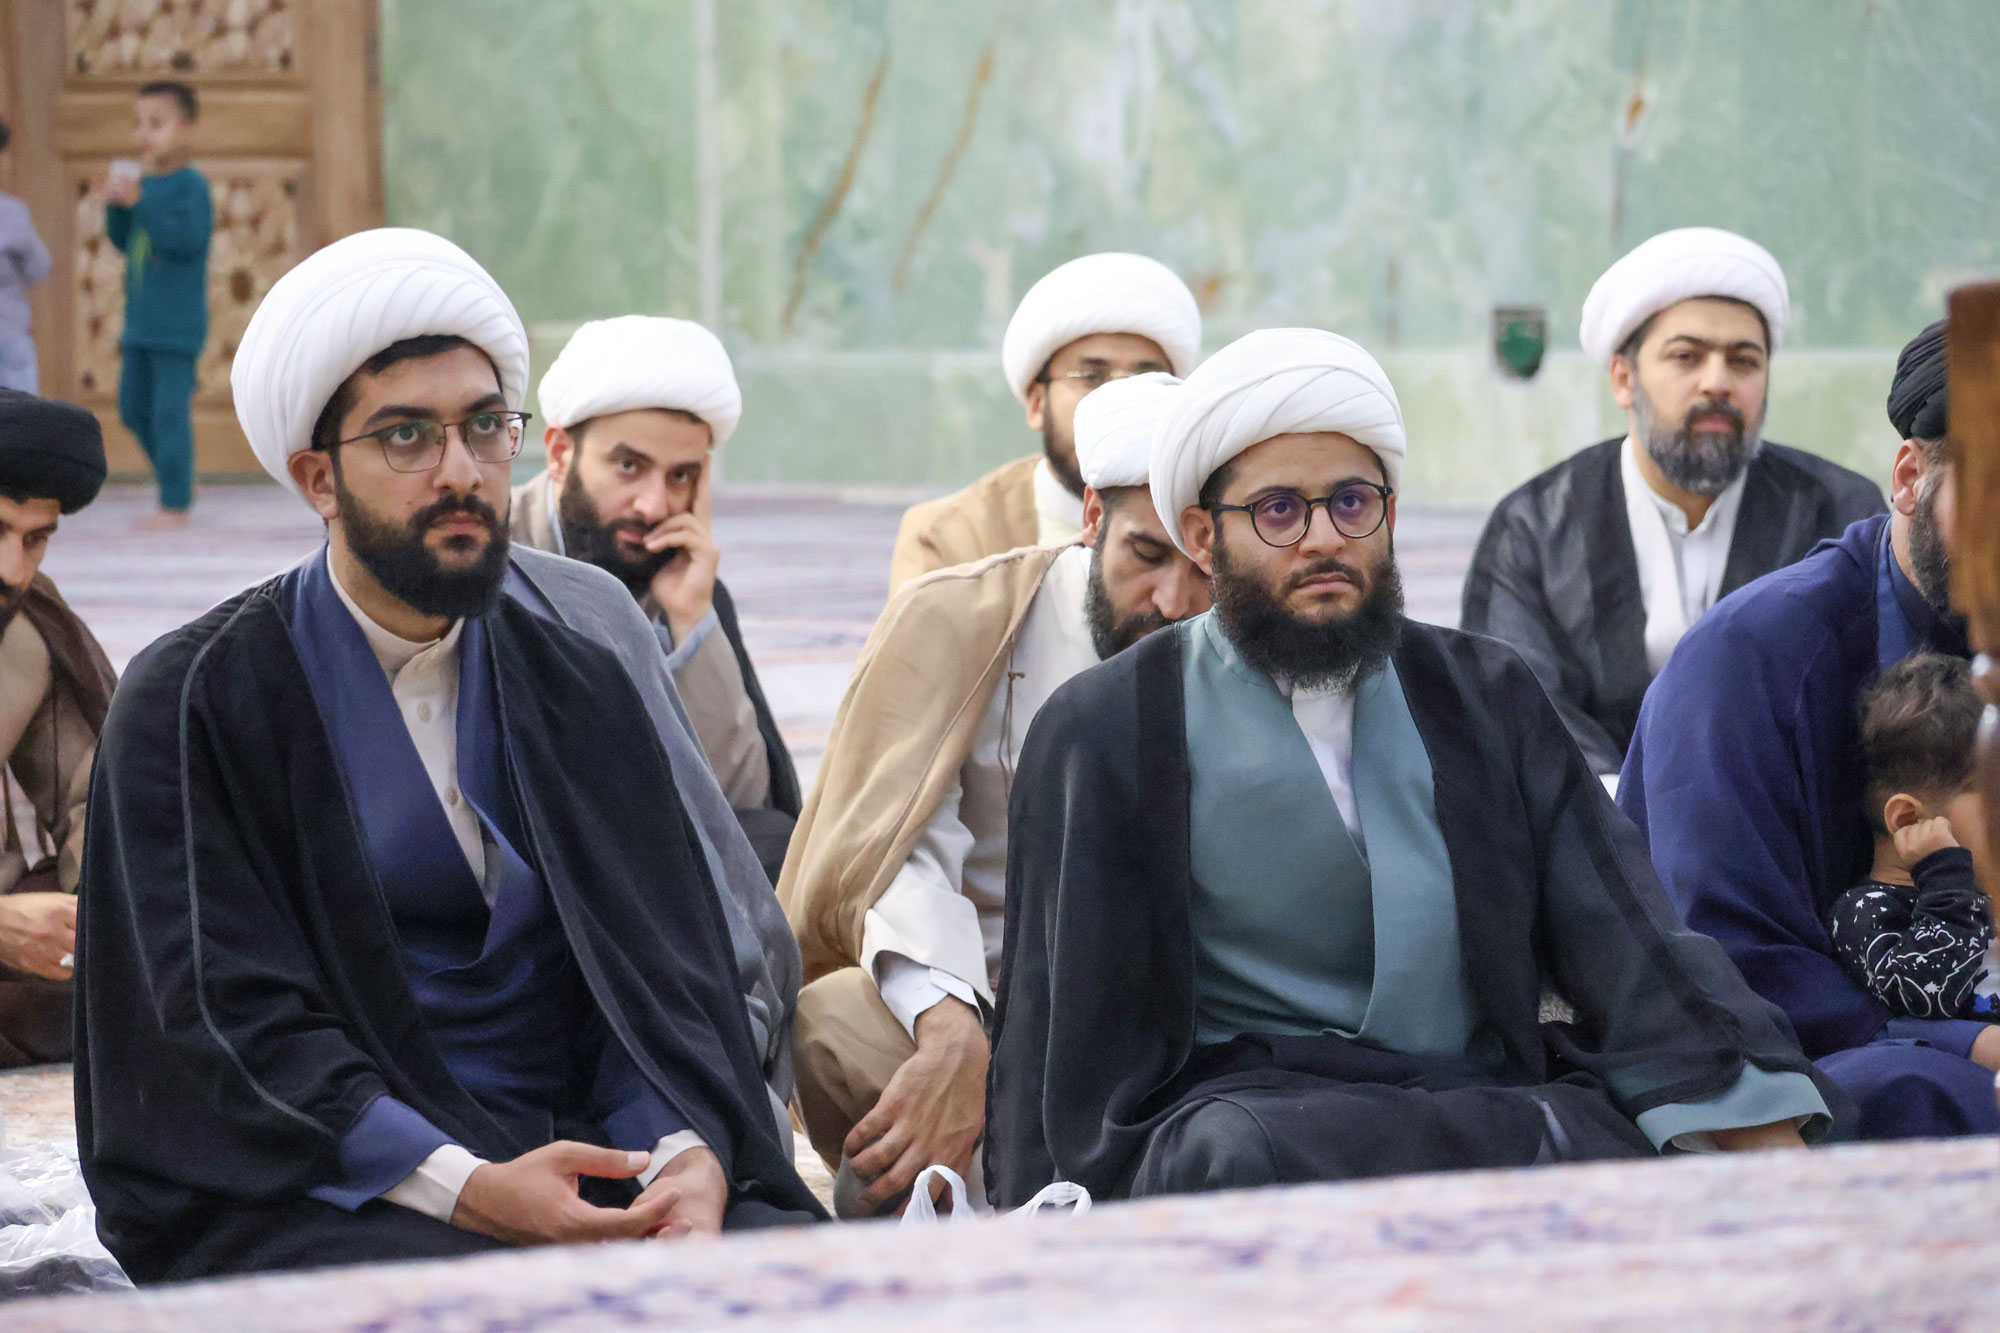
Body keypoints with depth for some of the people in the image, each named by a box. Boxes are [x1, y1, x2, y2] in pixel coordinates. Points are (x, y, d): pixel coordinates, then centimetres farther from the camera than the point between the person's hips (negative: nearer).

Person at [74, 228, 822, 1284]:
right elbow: (232, 1024, -9)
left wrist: (686, 1152, -16)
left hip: (589, 1153, 4)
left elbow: (657, 962, 6)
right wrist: (462, 1188, -23)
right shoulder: (190, 704, 0)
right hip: (324, 1189, -4)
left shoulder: (581, 669, 12)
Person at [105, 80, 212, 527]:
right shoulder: (146, 183, 9)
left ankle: (175, 505, 0)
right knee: (133, 409, 14)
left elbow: (190, 238, -25)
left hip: (177, 323, -8)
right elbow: (124, 242, 14)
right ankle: (179, 483, 28)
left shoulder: (191, 185, -12)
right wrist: (115, 205, -4)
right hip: (141, 321, 8)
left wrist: (140, 202, -29)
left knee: (169, 410, -7)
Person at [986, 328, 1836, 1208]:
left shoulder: (1484, 696, 18)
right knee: (1228, 1153, -38)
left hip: (1491, 1102, 2)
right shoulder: (1099, 731, 10)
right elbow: (1069, 1033, 7)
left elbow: (1623, 937, 7)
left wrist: (1768, 1144, -9)